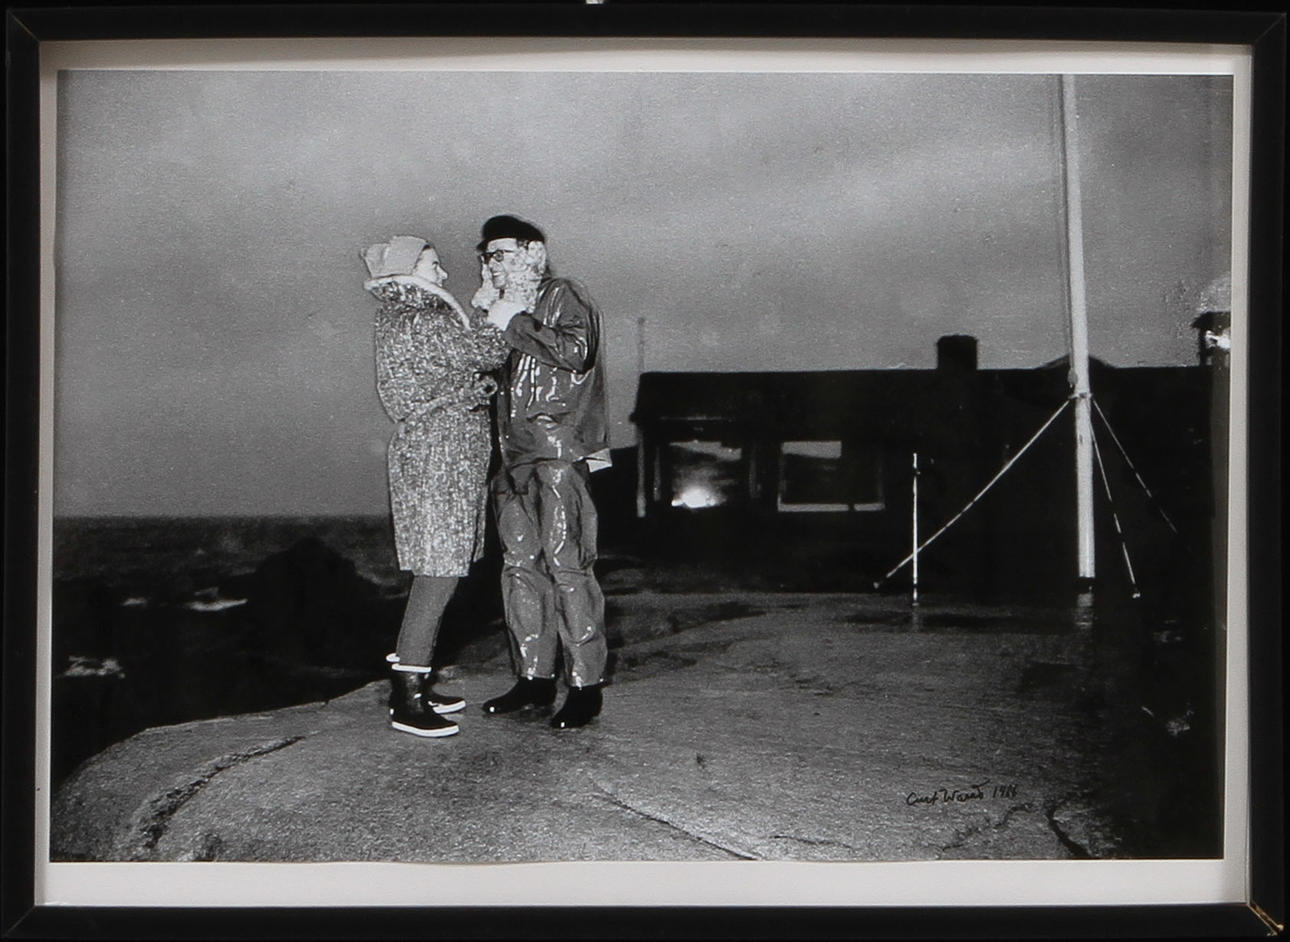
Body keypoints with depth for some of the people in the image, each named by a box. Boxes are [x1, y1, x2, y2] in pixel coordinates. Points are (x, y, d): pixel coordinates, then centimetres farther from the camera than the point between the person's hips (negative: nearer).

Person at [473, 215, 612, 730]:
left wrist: (512, 323, -11)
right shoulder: (510, 307, 24)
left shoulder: (563, 296, 0)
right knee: (520, 565, 7)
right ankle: (534, 680, 15)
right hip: (517, 456, 8)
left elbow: (574, 351, -17)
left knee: (566, 565, -9)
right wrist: (483, 314, 9)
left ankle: (586, 685, -2)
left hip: (561, 454, -8)